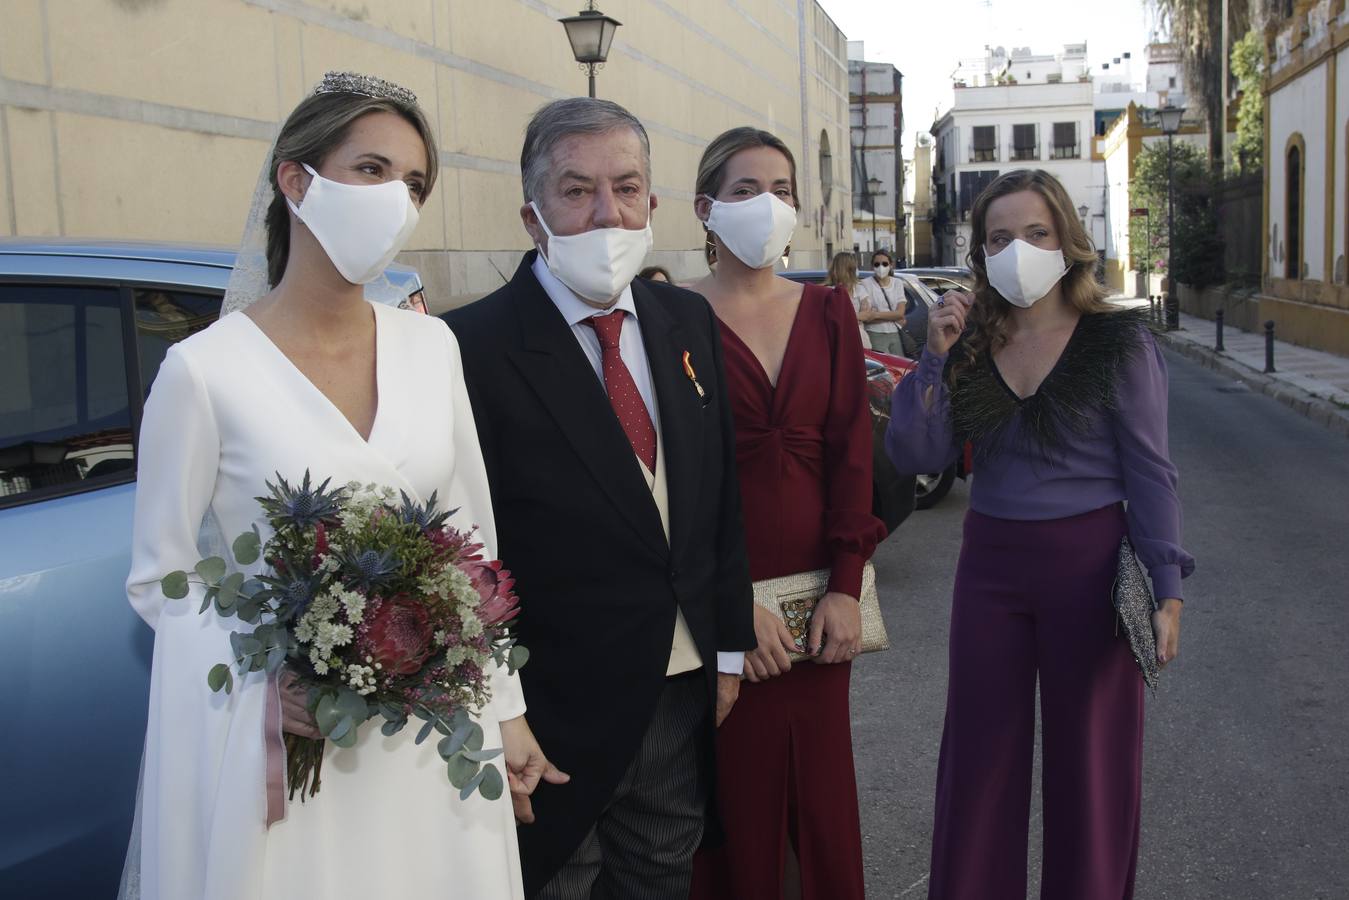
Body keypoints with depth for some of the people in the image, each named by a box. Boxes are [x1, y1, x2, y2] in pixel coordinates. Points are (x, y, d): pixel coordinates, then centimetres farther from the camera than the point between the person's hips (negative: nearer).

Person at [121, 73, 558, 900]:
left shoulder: (431, 345, 1)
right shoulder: (205, 369, -12)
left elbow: (472, 537, 6)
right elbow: (158, 578, -4)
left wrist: (504, 708, 8)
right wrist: (268, 673, -20)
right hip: (282, 743, -4)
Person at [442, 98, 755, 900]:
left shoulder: (689, 322, 5)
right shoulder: (480, 347, -15)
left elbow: (723, 497, 10)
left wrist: (730, 647, 10)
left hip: (684, 700, 6)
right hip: (558, 717, -5)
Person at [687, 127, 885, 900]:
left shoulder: (827, 309, 7)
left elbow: (852, 446, 3)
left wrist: (846, 586, -6)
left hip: (819, 587, 4)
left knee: (823, 784, 13)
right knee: (739, 790, 6)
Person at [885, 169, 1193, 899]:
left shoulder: (1118, 343, -6)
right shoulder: (969, 342, 4)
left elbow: (1150, 474, -6)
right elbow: (915, 455, -3)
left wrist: (1166, 589, -10)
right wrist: (935, 357, -12)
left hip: (1088, 564, -3)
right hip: (990, 565, 3)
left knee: (1089, 763, 9)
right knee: (979, 757, 11)